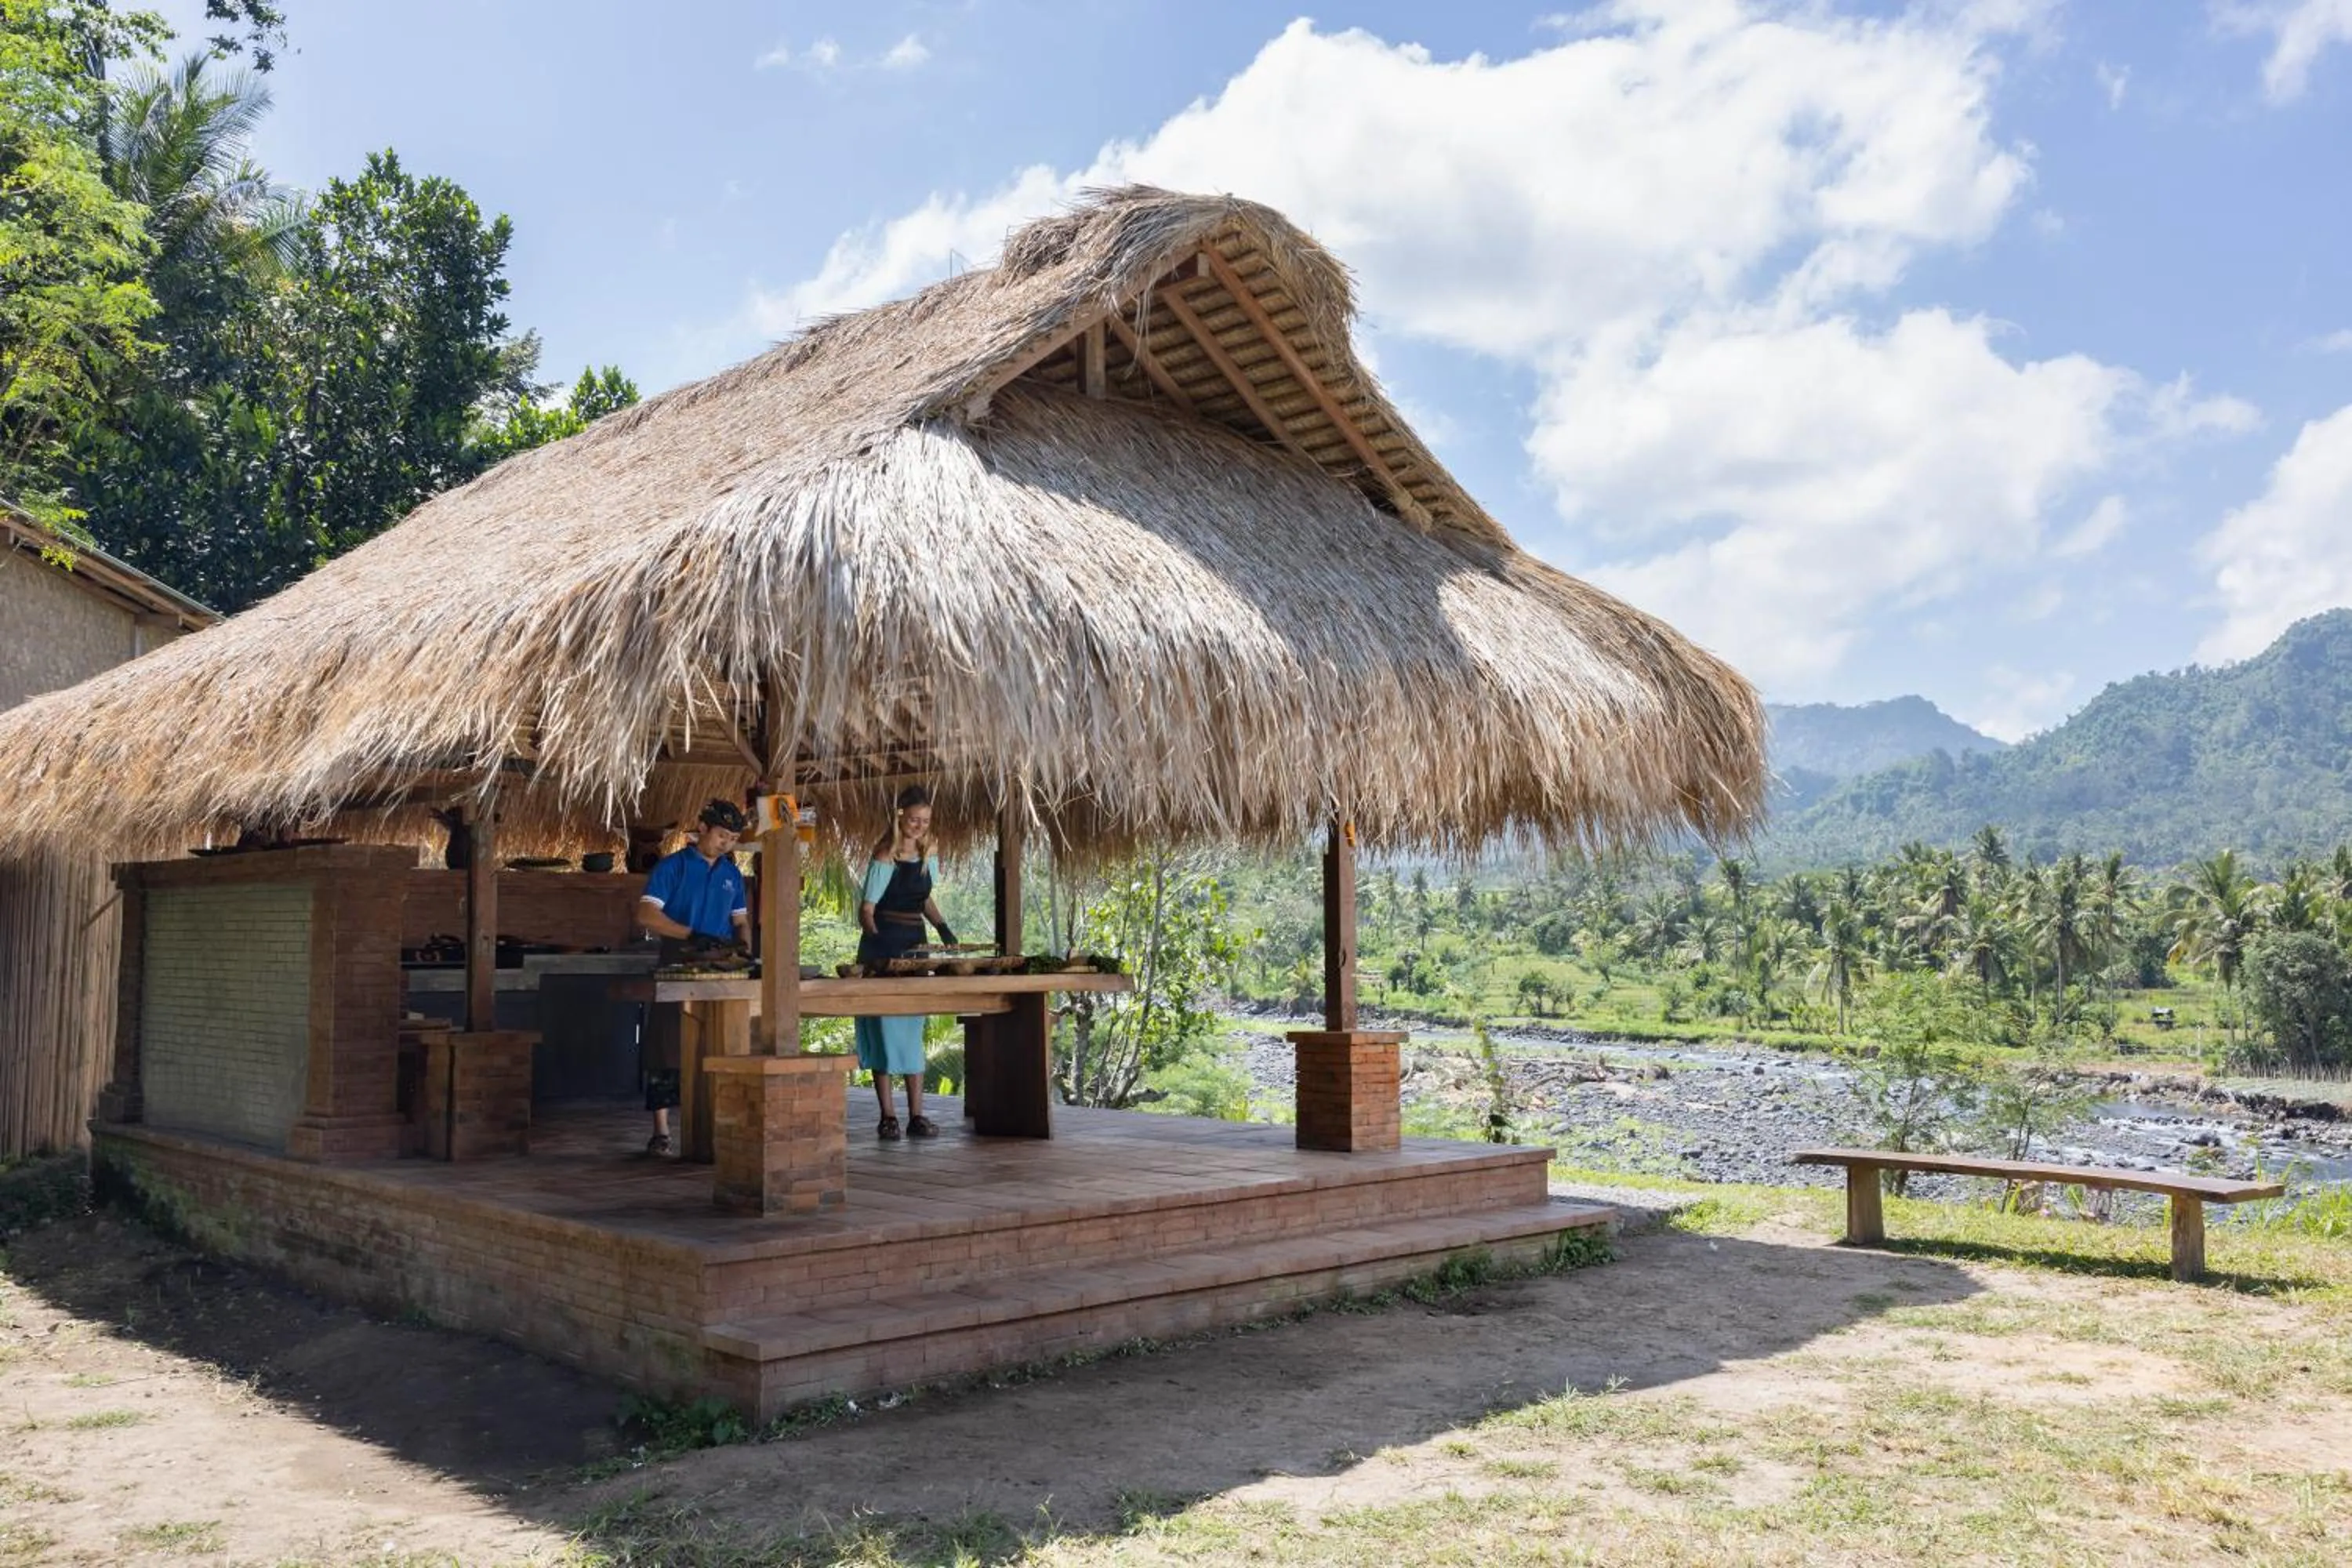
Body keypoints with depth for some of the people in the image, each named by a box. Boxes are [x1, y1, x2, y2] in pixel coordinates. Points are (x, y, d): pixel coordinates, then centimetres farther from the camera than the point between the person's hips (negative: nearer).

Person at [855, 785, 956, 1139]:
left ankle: (916, 1116, 7)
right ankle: (887, 1117, 3)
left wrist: (941, 925, 4)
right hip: (883, 949, -6)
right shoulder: (885, 860, -12)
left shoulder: (928, 857, 7)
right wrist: (877, 942, -28)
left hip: (915, 947, 6)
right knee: (884, 1028, -2)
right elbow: (866, 911, -12)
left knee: (913, 1030, 5)